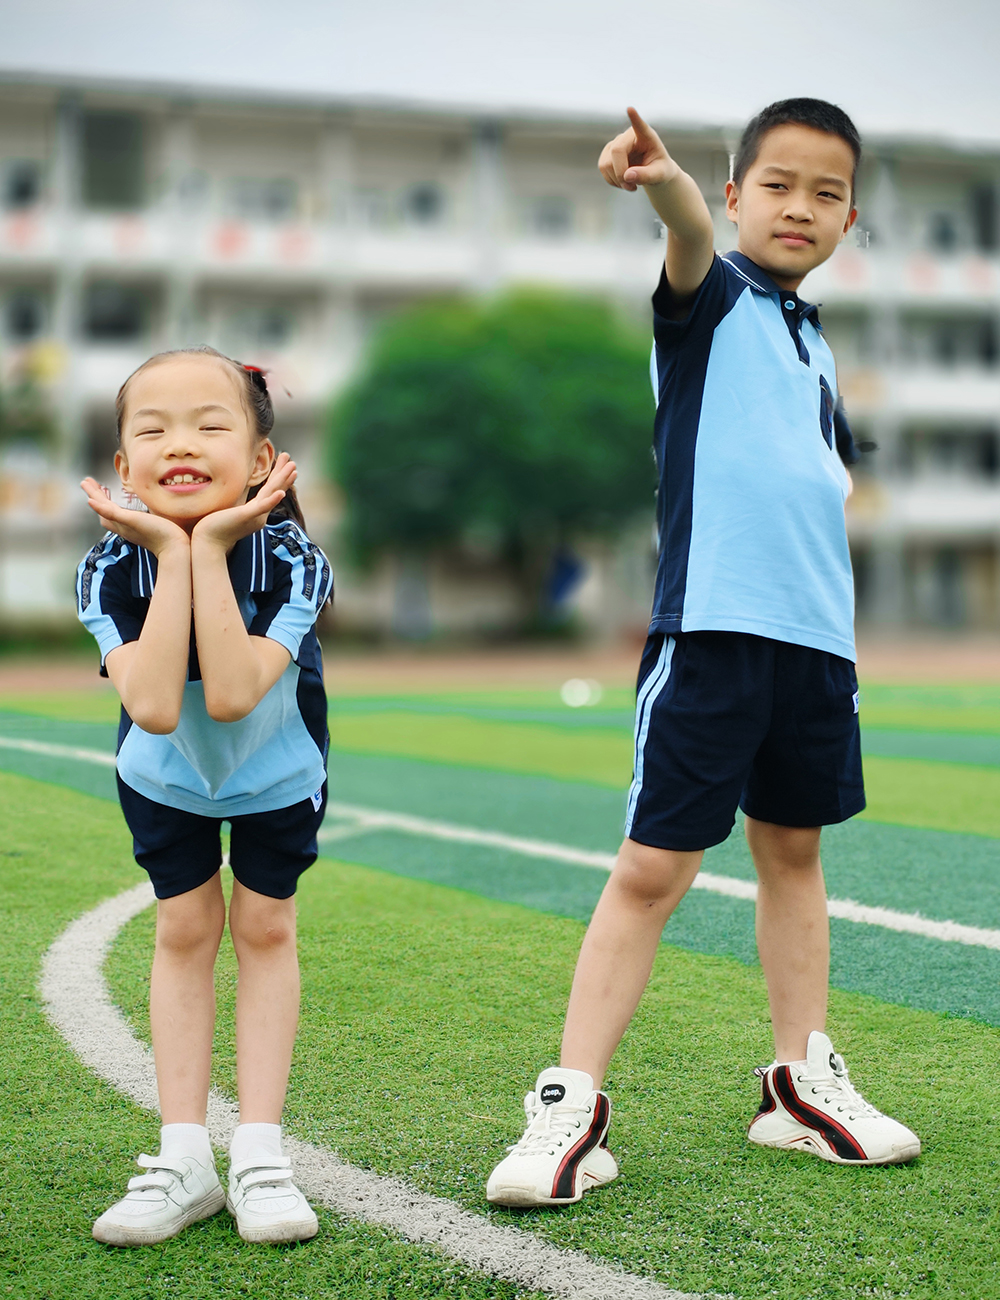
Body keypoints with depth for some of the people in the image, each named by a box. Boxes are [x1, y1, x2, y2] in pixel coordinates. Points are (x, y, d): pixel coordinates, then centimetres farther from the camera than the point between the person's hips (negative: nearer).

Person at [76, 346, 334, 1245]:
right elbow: (154, 706, -44)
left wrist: (212, 548, -46)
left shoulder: (292, 563, -34)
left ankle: (260, 1153, 6)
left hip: (277, 772, -1)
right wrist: (172, 555, -44)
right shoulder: (111, 572, -30)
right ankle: (184, 1159, 8)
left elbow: (230, 694, -47)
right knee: (185, 928, 2)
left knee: (264, 925, 0)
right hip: (165, 775, 1)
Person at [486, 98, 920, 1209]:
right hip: (711, 626, -7)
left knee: (792, 853, 14)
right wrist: (666, 184, -48)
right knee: (652, 869, -7)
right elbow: (693, 243, -26)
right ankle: (571, 1105, -1)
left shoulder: (815, 346, 18)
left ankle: (801, 1086, 25)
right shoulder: (713, 297, -1)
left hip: (816, 635, 7)